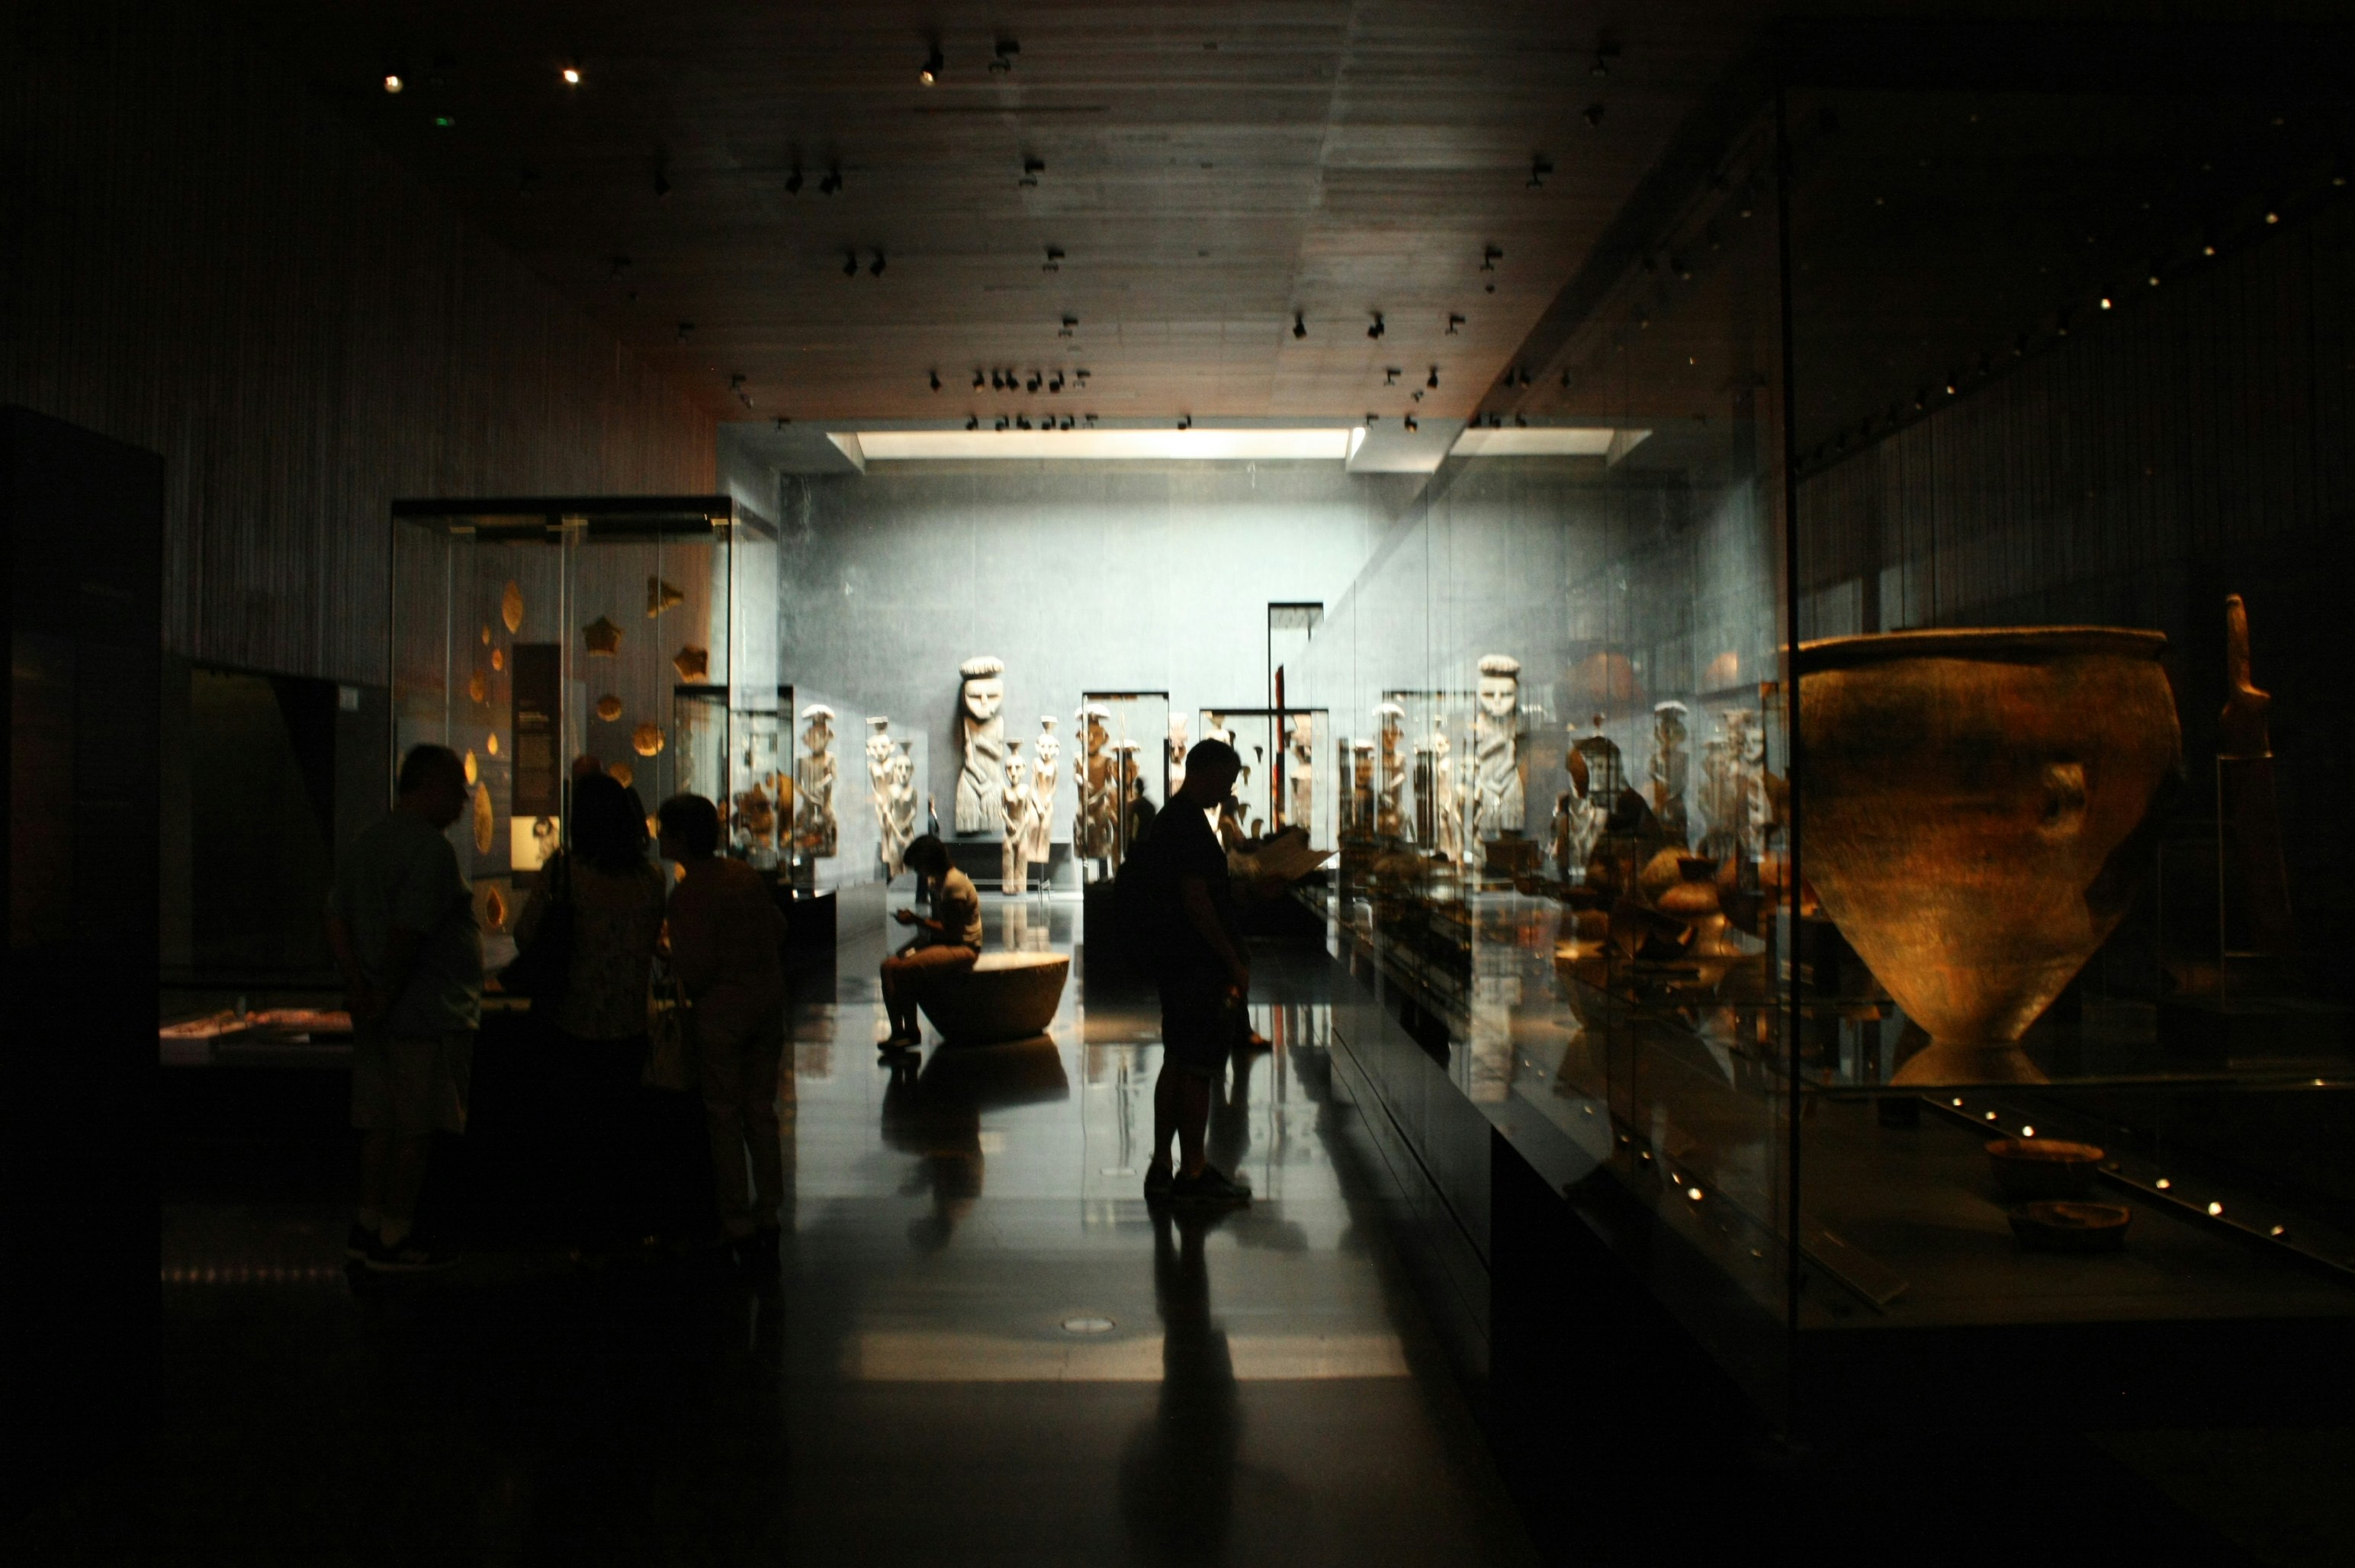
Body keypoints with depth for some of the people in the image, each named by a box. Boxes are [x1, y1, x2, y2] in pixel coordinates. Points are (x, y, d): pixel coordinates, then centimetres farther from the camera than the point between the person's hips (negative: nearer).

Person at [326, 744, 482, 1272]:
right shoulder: (431, 847, -17)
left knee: (382, 1124, 16)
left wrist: (360, 991, 0)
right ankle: (395, 1239, 9)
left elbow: (336, 919, 7)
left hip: (379, 1015, 9)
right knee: (417, 1130, 1)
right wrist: (387, 996, -13)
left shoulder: (366, 842, 12)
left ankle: (368, 1228, 24)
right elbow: (407, 932, -24)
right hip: (430, 1014, -9)